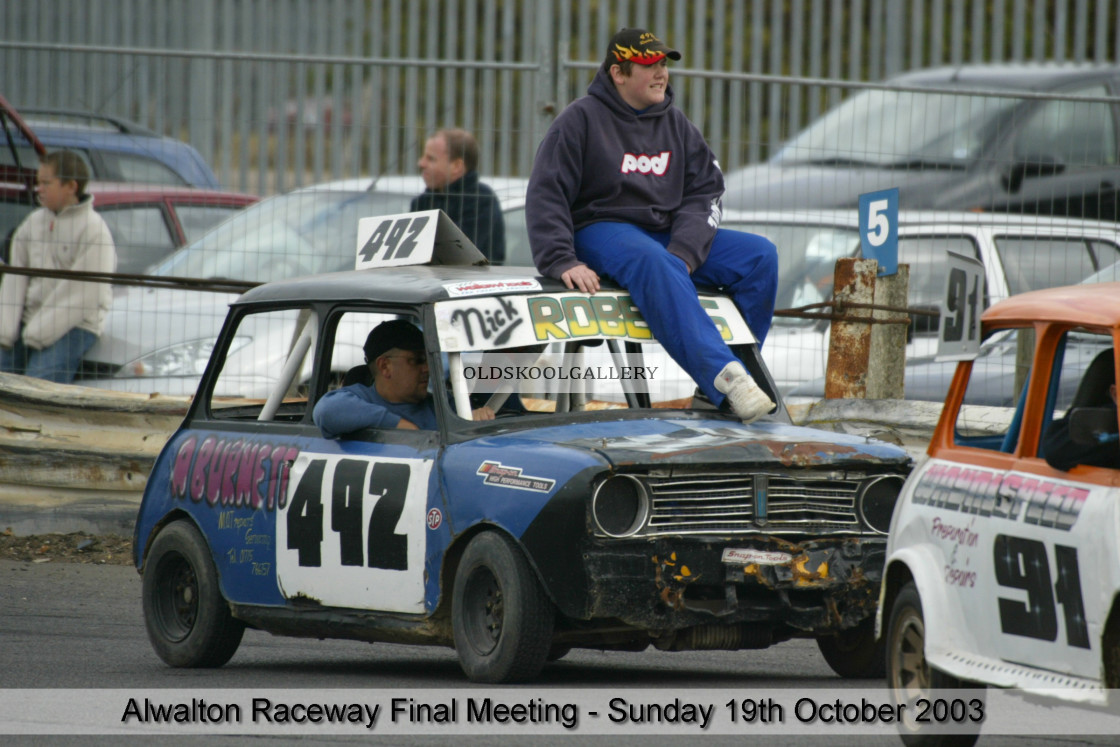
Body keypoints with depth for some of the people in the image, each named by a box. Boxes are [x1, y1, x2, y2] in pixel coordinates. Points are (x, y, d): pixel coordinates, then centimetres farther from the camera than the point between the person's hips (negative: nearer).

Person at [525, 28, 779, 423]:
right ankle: (720, 375, -52)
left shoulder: (675, 123, 14)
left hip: (669, 234, 6)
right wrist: (562, 261, -21)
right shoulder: (581, 119, -2)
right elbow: (546, 194, -7)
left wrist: (684, 252, -11)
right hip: (602, 230, -6)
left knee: (759, 254, -12)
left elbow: (705, 190, 8)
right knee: (654, 263, -40)